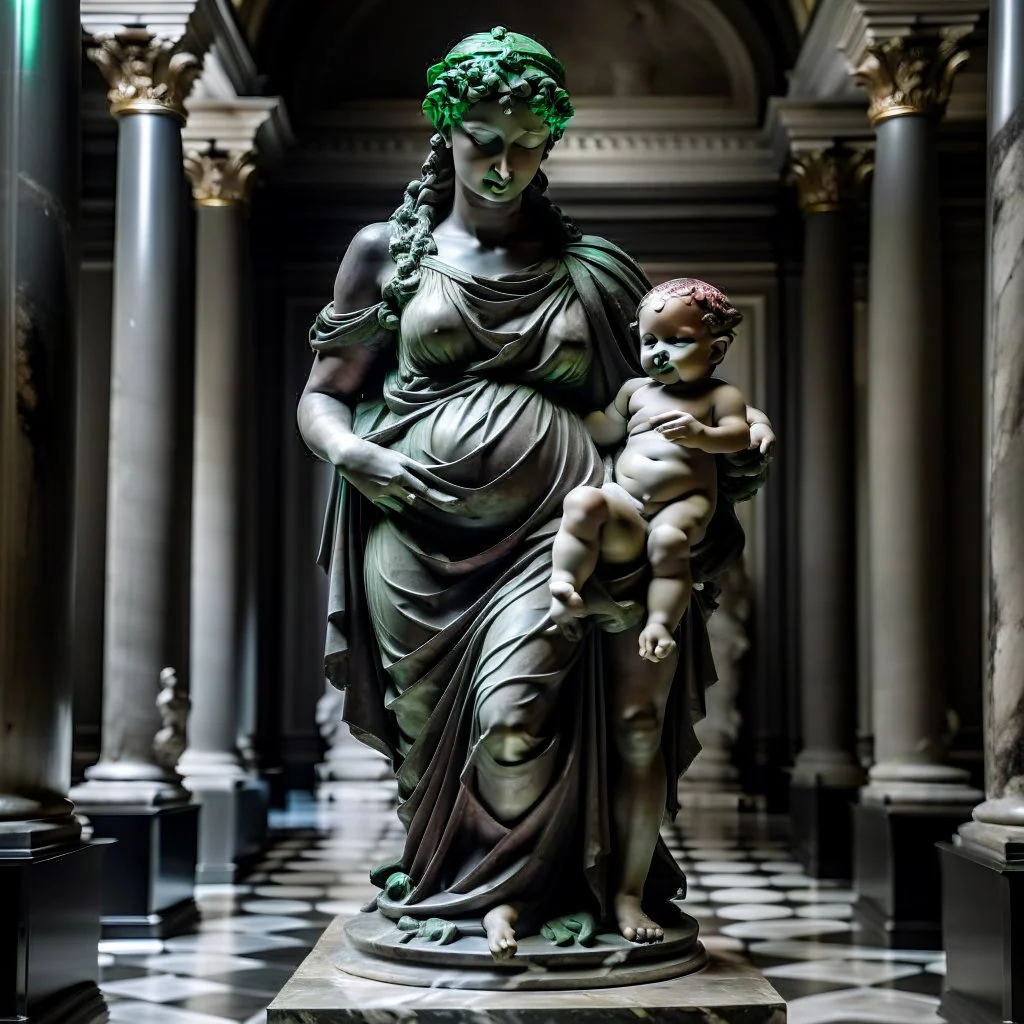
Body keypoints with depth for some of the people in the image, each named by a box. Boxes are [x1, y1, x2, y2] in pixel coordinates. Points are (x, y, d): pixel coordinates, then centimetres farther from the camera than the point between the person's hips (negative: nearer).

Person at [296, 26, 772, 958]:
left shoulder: (590, 268, 12)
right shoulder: (389, 251, 10)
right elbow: (322, 398, 10)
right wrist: (358, 454, -10)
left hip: (549, 525, -1)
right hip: (418, 526, 1)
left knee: (516, 715, -15)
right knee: (431, 721, 2)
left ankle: (504, 889, 9)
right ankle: (439, 879, 24)